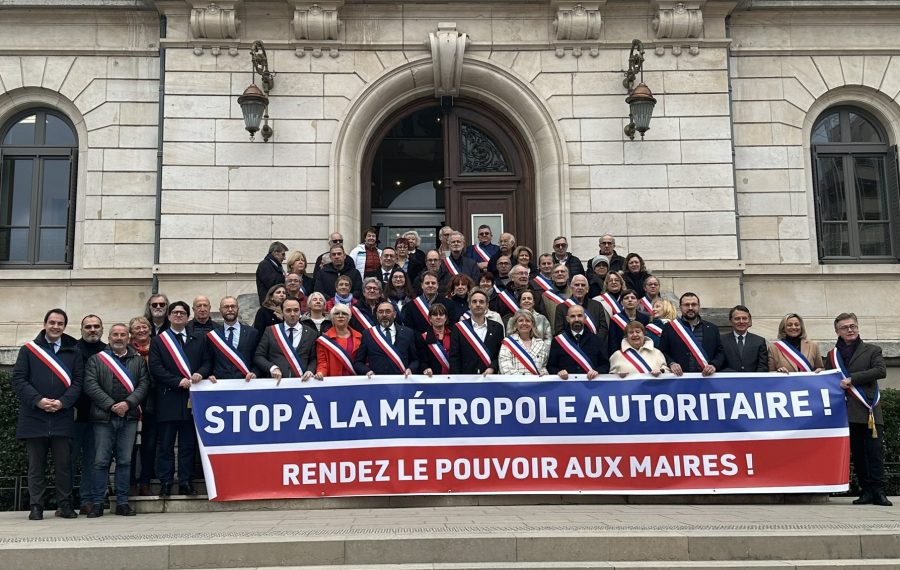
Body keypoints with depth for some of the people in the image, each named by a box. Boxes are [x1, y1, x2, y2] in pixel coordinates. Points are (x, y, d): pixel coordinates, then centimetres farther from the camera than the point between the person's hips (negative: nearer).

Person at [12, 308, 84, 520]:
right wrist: (38, 400, -13)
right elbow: (18, 380, 1)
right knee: (36, 465, 6)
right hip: (34, 417, 0)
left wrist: (63, 402, -12)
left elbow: (78, 382, 4)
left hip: (63, 417, 0)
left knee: (64, 464, 2)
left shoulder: (73, 352, 10)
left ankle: (65, 505, 12)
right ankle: (36, 506, 12)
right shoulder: (28, 350, 8)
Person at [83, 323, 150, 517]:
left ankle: (122, 502, 10)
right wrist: (111, 405, -12)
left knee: (125, 461, 4)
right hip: (103, 417, -1)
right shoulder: (96, 359, 8)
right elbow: (90, 385, -3)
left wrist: (128, 403, -11)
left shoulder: (138, 360, 13)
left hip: (129, 417, 2)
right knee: (101, 461, -1)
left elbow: (144, 384, 3)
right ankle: (97, 503, 7)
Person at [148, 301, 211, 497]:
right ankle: (165, 483, 6)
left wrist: (200, 373, -11)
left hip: (191, 398, 2)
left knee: (188, 444, 4)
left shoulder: (199, 340, 16)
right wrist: (178, 381, -12)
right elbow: (156, 368, -2)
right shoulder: (158, 341, 8)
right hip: (168, 399, -2)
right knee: (166, 444, 2)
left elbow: (207, 362, 11)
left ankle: (186, 483, 8)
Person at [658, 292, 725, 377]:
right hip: (679, 377, -2)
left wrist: (714, 365, -8)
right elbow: (662, 352, 4)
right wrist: (671, 363, -14)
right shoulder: (669, 328, 6)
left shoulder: (712, 328, 12)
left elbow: (720, 352, 10)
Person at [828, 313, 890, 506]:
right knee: (857, 454, 4)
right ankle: (866, 491, 10)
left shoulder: (872, 351, 9)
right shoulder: (832, 355, 15)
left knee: (875, 452, -7)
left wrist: (851, 379, -11)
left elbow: (880, 371, -7)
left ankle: (878, 492, -4)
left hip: (869, 411, -2)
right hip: (847, 413, 2)